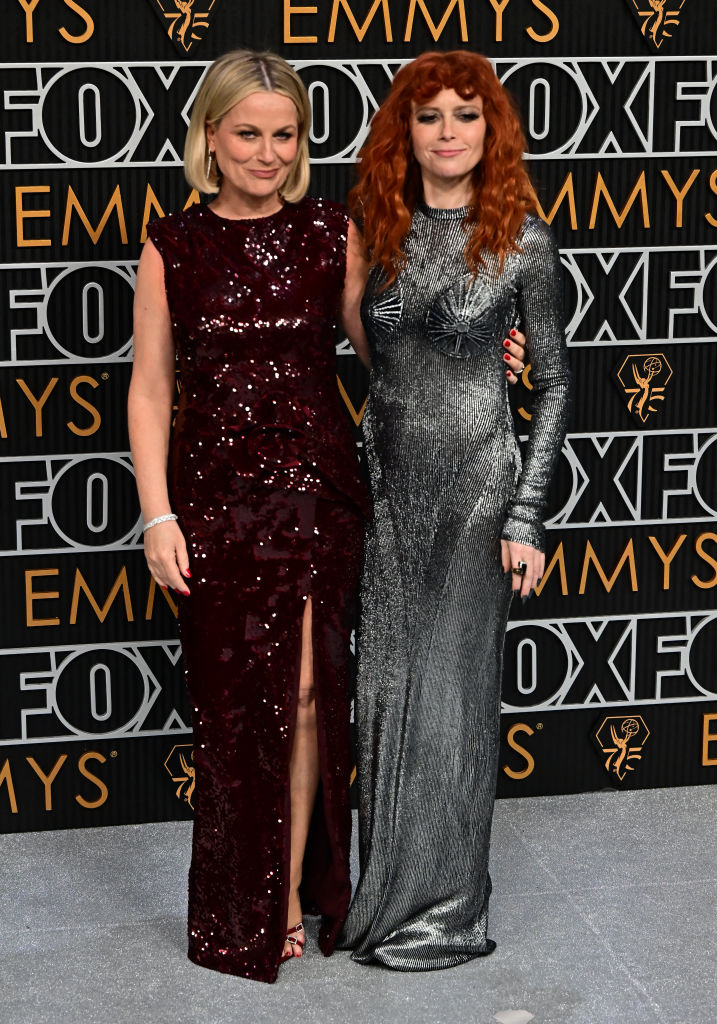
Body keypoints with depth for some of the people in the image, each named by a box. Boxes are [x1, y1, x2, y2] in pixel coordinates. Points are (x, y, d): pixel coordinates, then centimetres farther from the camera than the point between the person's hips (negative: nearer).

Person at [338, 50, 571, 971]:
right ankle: (391, 887, 23)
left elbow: (553, 382, -2)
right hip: (388, 481, 4)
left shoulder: (522, 241, -6)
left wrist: (526, 517, -7)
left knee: (449, 687, 2)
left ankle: (445, 908, 14)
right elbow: (347, 350, 11)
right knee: (388, 682, 9)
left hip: (475, 481, -4)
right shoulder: (372, 225, 4)